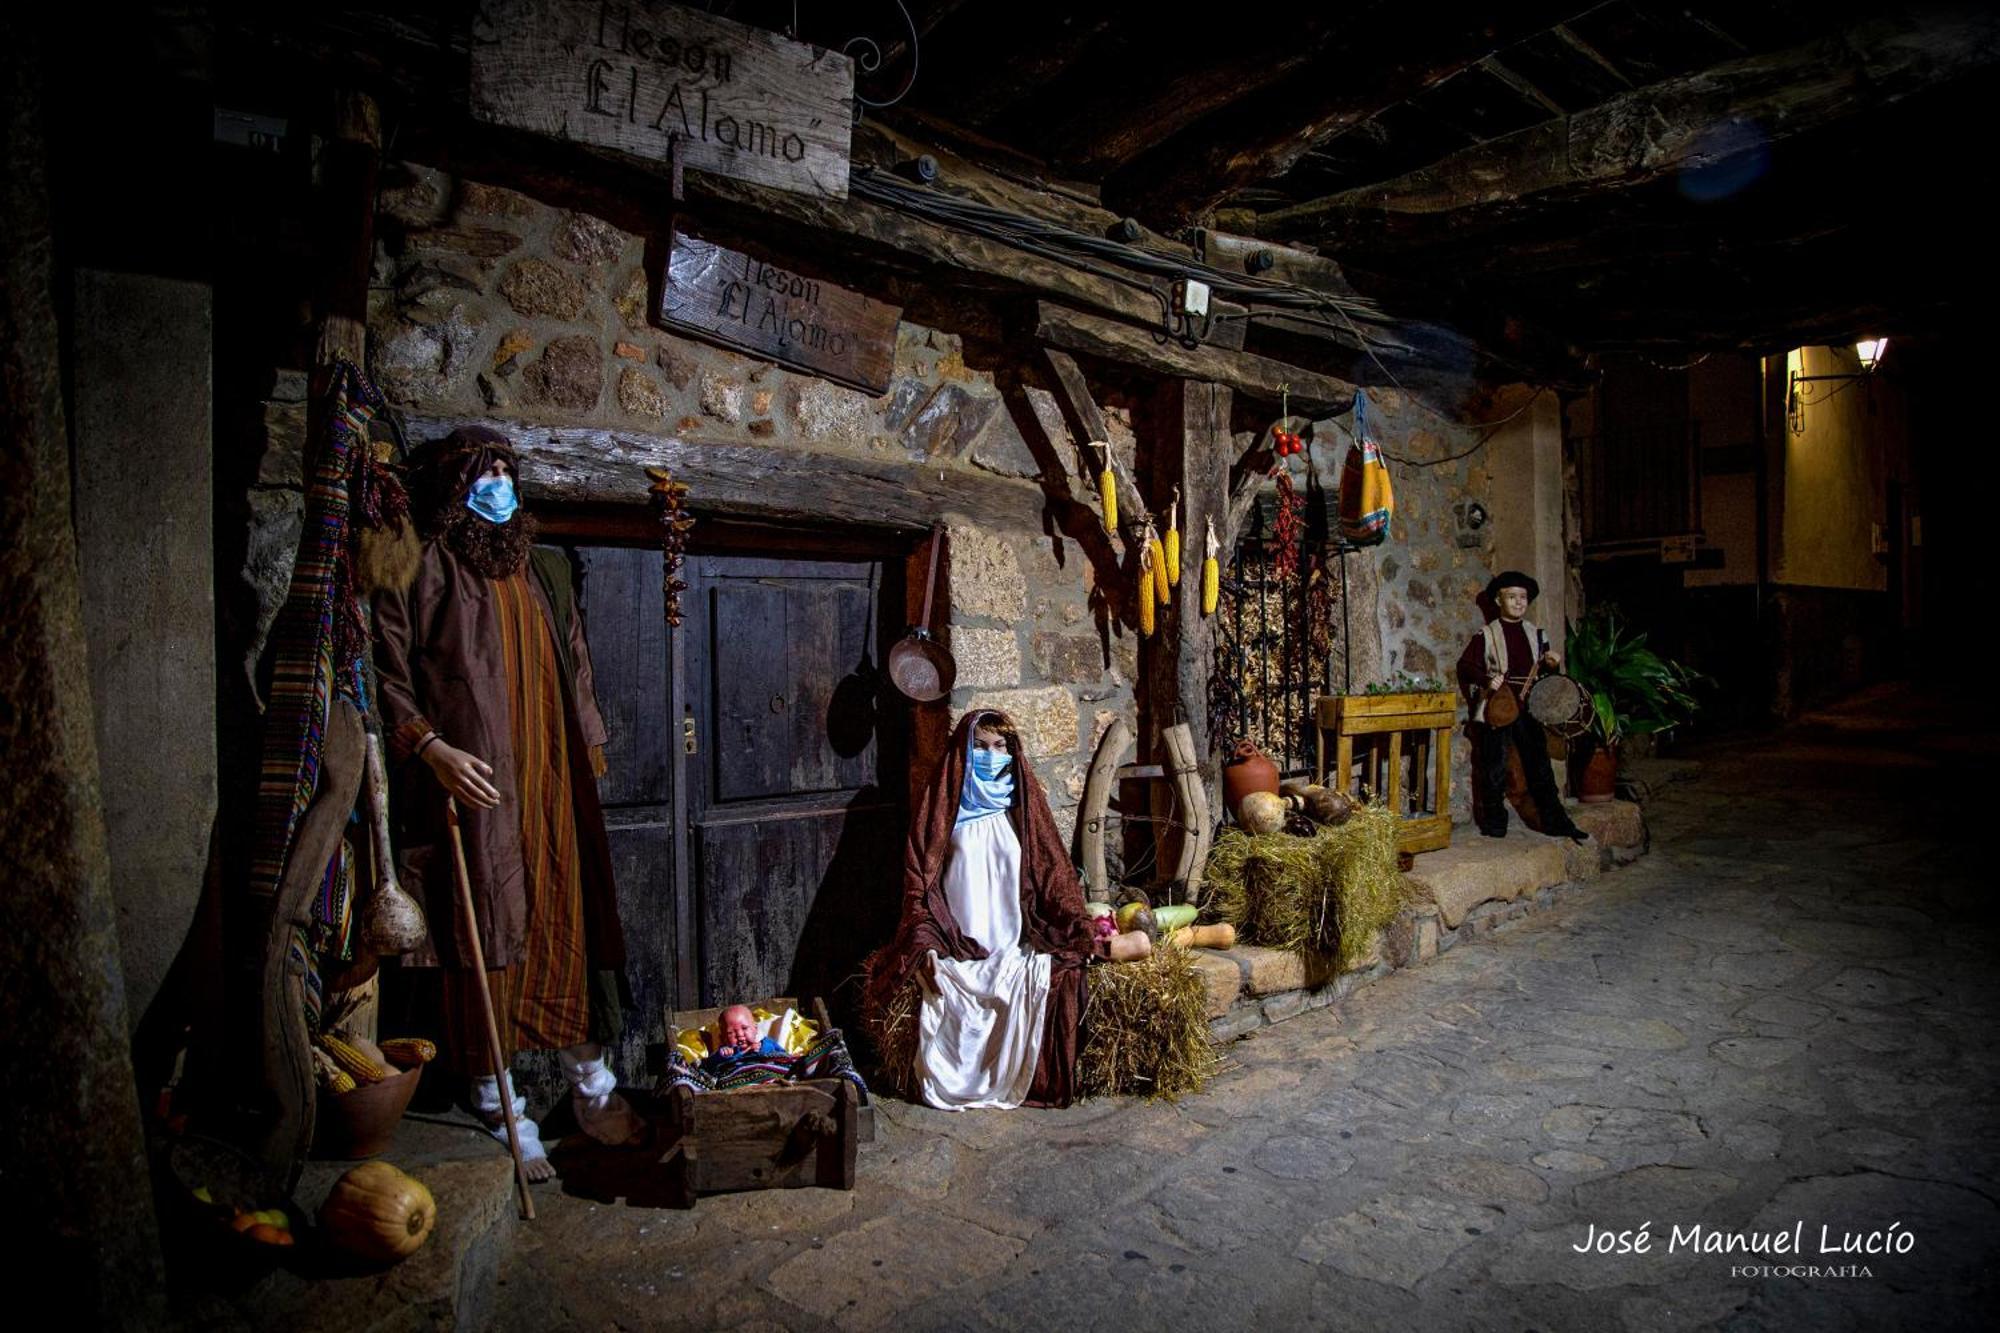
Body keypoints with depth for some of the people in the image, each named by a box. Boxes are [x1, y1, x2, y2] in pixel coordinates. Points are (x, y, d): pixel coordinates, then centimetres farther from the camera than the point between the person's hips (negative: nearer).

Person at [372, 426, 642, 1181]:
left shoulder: (544, 571, 15)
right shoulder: (420, 569, -2)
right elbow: (386, 673, -6)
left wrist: (589, 752, 16)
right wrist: (430, 747, -18)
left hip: (553, 786, 5)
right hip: (476, 787, -5)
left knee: (572, 921, 9)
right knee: (487, 933, 1)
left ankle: (590, 1082, 23)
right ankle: (498, 1102, 17)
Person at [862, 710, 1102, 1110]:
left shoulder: (1023, 799, 9)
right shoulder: (943, 800, 3)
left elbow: (1052, 870, 8)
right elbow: (919, 875, -1)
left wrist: (1078, 928, -5)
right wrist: (925, 943, -12)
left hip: (1014, 943, 2)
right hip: (956, 946, -2)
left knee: (1043, 981, -24)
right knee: (950, 1006, -27)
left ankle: (1017, 1082, -6)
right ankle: (951, 1085, -3)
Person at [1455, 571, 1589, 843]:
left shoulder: (1535, 633, 12)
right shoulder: (1486, 635, 0)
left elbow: (1545, 667, 22)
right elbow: (1465, 665, -4)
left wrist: (1553, 663, -1)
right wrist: (1486, 679, -20)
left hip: (1528, 707, 4)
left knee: (1539, 765, 7)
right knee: (1495, 768, 2)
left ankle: (1554, 821, 14)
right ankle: (1494, 821, 13)